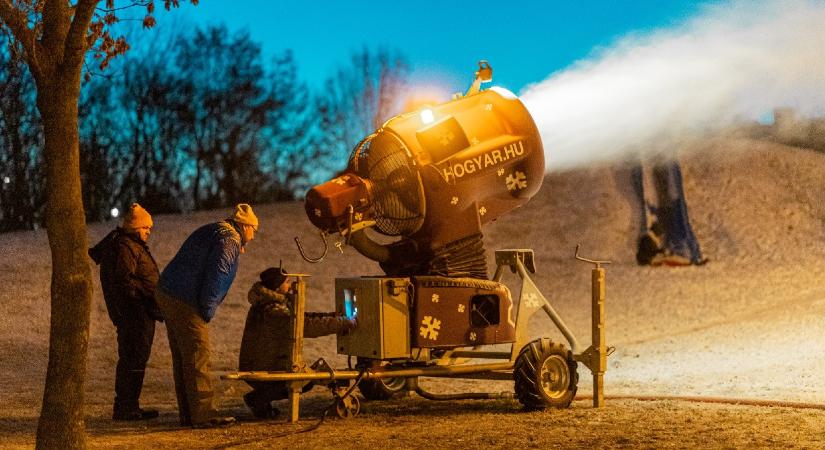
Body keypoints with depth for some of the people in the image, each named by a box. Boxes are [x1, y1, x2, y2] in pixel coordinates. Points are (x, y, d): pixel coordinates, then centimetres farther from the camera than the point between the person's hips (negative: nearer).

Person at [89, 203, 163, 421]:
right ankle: (124, 408, -7)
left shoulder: (133, 246, 20)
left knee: (136, 359, 14)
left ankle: (129, 407, 20)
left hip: (140, 314, 11)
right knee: (133, 359, -10)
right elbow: (122, 281, -23)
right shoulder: (124, 248, -14)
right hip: (134, 313, -11)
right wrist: (147, 297, -23)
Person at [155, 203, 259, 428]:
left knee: (182, 357, 12)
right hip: (185, 302, -10)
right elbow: (215, 276, -18)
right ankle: (203, 415, -9)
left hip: (168, 294, 10)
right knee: (197, 357, -9)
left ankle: (188, 414, 16)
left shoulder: (211, 231, 21)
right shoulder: (229, 241, -10)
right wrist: (207, 311, -12)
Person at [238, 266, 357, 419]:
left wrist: (331, 316, 5)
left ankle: (259, 397, 13)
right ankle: (259, 400, -4)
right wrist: (342, 323, -21)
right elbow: (306, 325, -28)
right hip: (260, 370, -10)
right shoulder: (273, 311, -25)